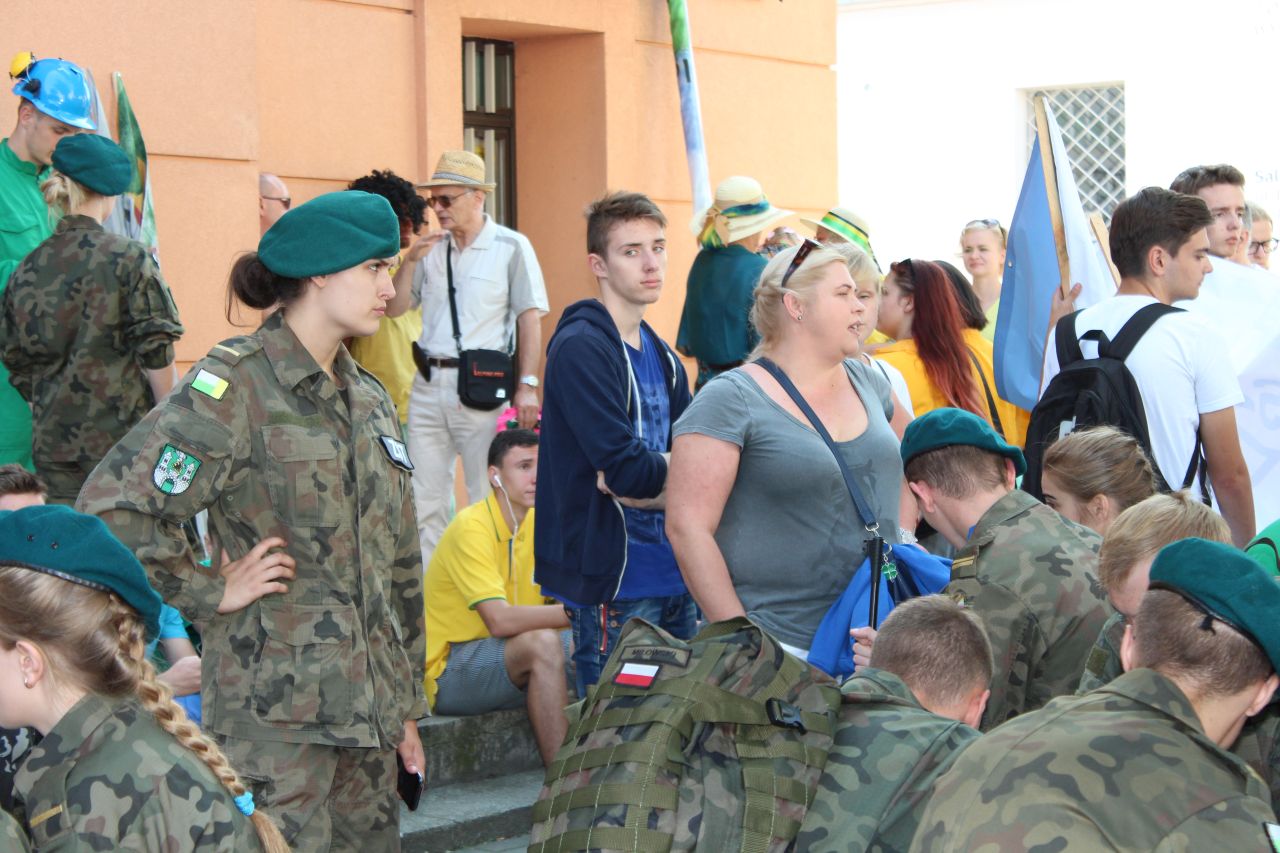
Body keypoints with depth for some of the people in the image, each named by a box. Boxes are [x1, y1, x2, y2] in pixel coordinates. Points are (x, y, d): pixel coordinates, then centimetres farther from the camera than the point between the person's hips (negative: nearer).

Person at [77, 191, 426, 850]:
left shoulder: (368, 399, 16)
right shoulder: (235, 387, -9)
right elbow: (111, 508, -19)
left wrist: (407, 705, 19)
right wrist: (210, 593, -11)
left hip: (368, 711, 8)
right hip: (277, 714, -7)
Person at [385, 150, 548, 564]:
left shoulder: (511, 247, 0)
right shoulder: (432, 248, 14)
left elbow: (529, 318, -4)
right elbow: (394, 308, 13)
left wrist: (527, 385, -11)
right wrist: (410, 261, -2)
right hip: (428, 384, 5)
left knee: (487, 501, -1)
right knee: (424, 502, 5)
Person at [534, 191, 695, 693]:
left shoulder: (662, 358, 16)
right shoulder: (580, 347, -12)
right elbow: (626, 468, -21)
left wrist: (644, 481, -12)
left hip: (673, 577, 8)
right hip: (615, 581, -8)